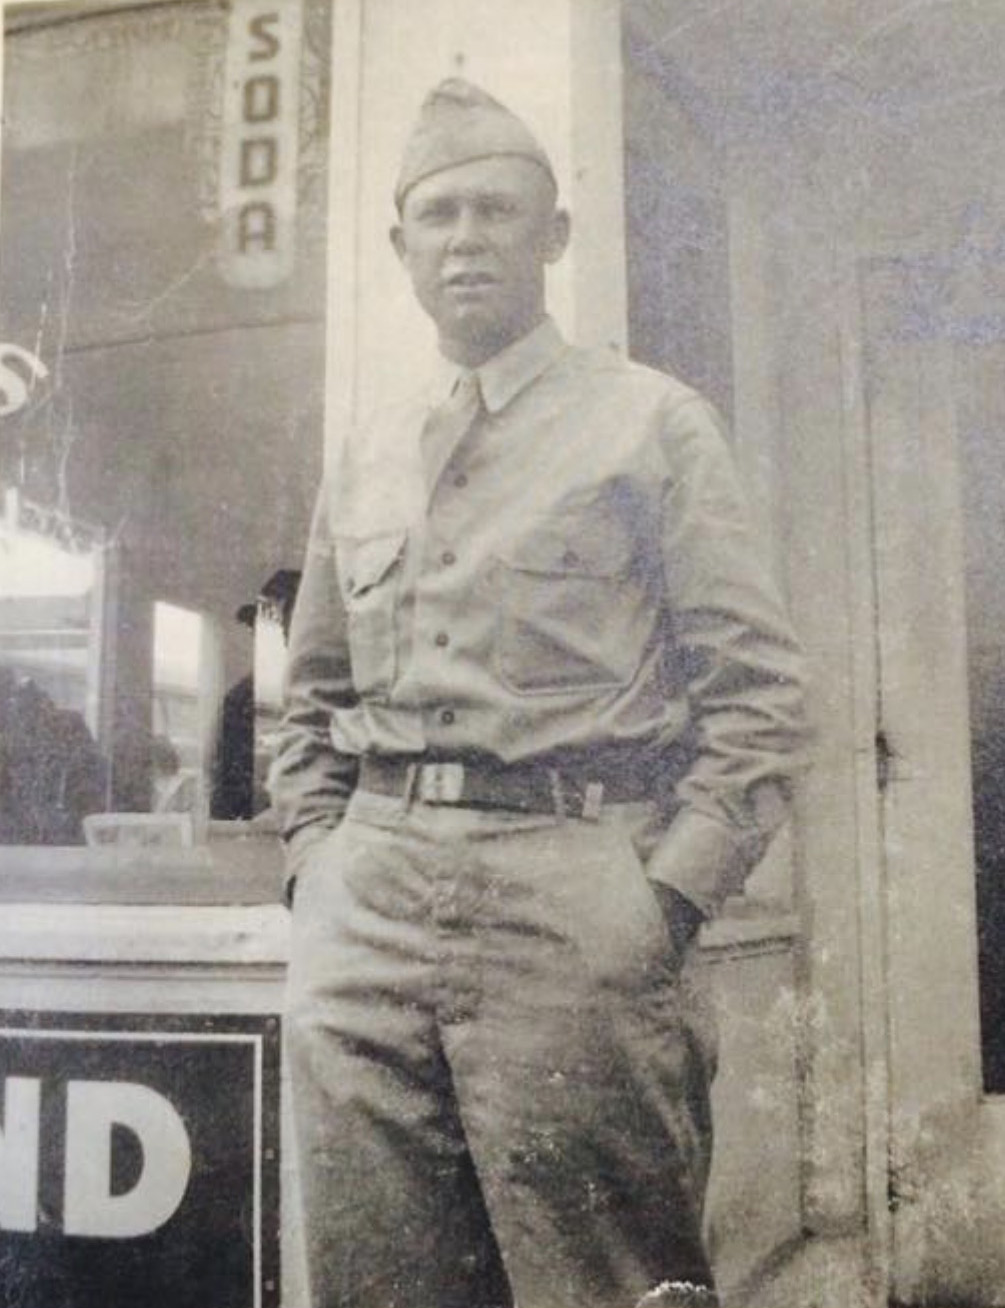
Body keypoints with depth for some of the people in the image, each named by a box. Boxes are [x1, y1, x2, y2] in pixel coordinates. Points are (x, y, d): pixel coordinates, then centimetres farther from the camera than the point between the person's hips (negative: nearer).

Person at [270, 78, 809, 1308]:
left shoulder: (652, 421, 4)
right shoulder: (364, 456, 18)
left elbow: (759, 691, -1)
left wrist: (671, 894, -9)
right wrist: (315, 862, 10)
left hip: (570, 896, -4)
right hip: (362, 914, 5)